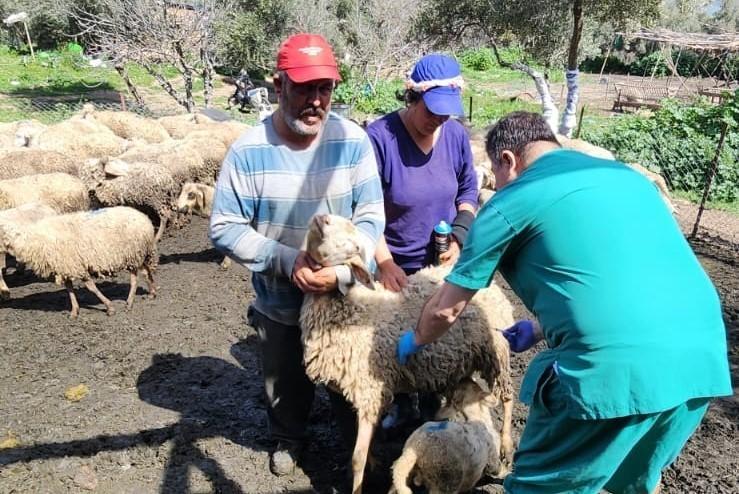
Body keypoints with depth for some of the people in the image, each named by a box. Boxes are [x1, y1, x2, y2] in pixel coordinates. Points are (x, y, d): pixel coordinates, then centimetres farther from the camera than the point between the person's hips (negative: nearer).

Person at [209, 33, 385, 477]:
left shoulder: (353, 141, -14)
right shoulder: (248, 150, -17)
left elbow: (370, 217, -12)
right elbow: (225, 229, -15)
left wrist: (342, 271, -27)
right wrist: (287, 260, -26)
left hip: (346, 299, 0)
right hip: (279, 303, 0)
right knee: (286, 385, 24)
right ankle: (288, 440, 54)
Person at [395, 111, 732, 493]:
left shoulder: (511, 201, 3)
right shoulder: (625, 175, 22)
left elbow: (446, 308, 11)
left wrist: (415, 340, 32)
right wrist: (539, 329, 40)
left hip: (615, 367, -7)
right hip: (703, 353, 7)